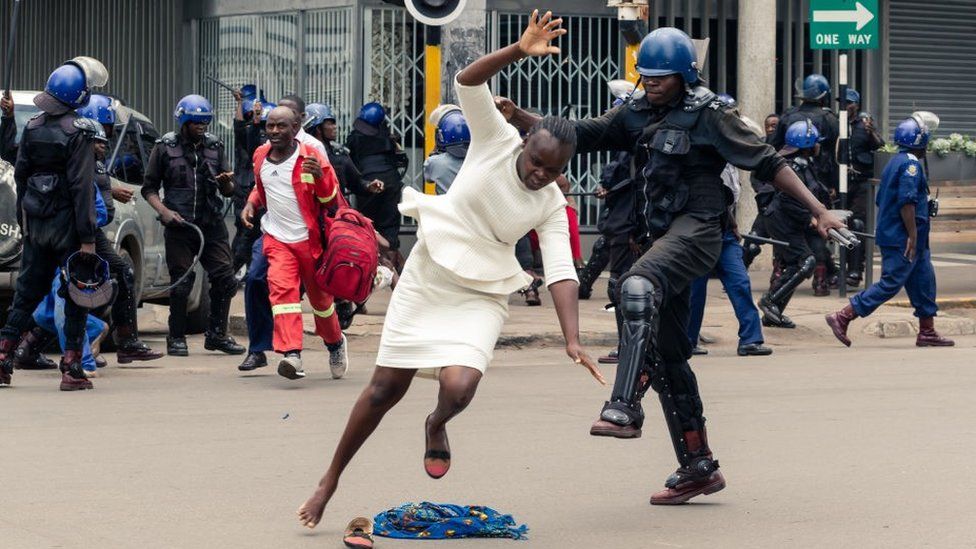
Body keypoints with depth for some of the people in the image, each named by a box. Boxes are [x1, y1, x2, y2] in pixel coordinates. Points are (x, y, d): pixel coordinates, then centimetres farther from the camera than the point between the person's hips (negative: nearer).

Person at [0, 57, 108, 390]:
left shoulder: (32, 128, 5)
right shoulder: (77, 134, -14)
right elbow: (81, 188, -16)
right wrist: (87, 238, -15)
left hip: (35, 224, 6)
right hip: (66, 224, -6)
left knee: (28, 291, 15)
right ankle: (71, 368, -1)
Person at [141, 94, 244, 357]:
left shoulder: (214, 146, 12)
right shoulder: (165, 147, 3)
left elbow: (228, 192, 14)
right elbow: (149, 188, 5)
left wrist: (226, 183, -10)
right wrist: (164, 211, -11)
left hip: (212, 224, 3)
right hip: (179, 225, -3)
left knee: (225, 279, -3)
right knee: (181, 283, -2)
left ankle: (217, 335, 10)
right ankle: (176, 338, 9)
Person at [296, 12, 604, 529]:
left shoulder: (551, 206, -7)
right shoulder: (496, 141, -9)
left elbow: (561, 272, -15)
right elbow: (467, 81, -22)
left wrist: (572, 340, -29)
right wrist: (520, 50, -38)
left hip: (480, 297, 1)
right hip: (427, 277, 0)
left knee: (458, 389, -23)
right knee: (385, 389, 1)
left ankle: (436, 427, 15)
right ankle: (330, 481, 18)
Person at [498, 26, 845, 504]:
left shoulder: (708, 115, -4)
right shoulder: (636, 114, 13)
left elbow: (767, 163, -6)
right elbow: (580, 136, 8)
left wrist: (818, 210, -12)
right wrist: (519, 118, -6)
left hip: (696, 228, -8)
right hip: (659, 236, 8)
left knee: (638, 287, -36)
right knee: (665, 355, 9)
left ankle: (624, 409, -42)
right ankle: (698, 468, 17)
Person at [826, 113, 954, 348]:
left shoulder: (895, 162, 16)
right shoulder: (911, 164, -15)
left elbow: (881, 200, 21)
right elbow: (907, 202, -23)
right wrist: (913, 235, -22)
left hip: (891, 236, 11)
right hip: (903, 240, -11)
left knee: (923, 282, 13)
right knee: (889, 285, -8)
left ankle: (927, 332, 16)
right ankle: (842, 318, -9)